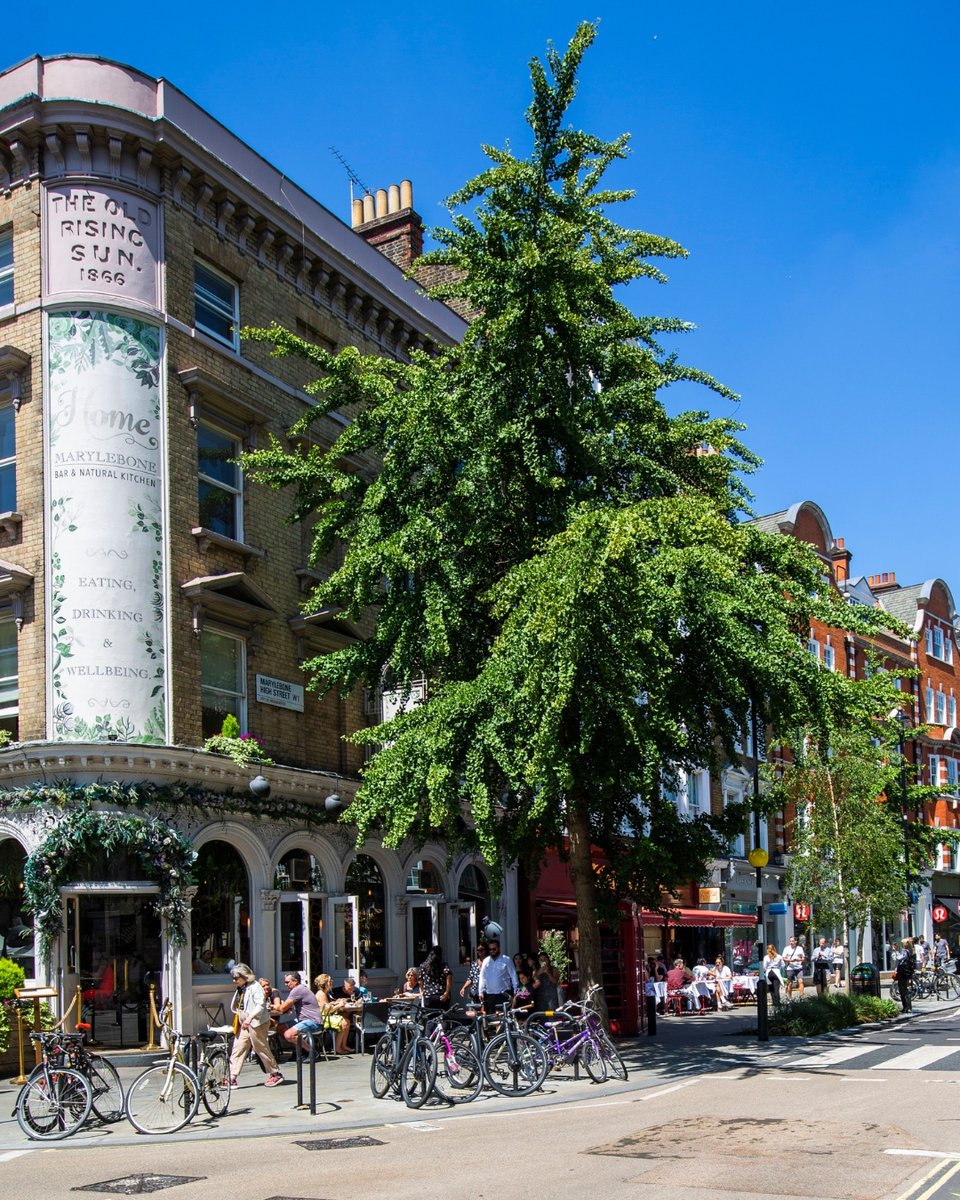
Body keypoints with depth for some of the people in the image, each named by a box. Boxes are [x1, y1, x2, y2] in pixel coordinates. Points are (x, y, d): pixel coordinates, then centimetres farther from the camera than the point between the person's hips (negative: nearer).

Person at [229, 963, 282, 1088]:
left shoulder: (255, 986, -13)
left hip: (257, 1023, -8)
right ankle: (231, 1079, 2)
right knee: (237, 1049, 1)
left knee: (261, 1049, 0)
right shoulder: (240, 989, 14)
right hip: (244, 1024, 8)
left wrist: (250, 1017, -32)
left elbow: (261, 1004, -22)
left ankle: (276, 1074, 14)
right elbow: (234, 1007, 25)